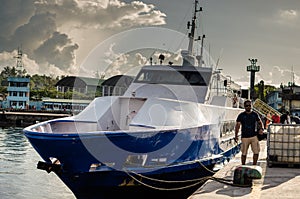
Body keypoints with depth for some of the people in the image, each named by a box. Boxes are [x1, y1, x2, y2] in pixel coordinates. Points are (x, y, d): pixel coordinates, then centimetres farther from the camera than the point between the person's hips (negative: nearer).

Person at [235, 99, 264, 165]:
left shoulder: (255, 114, 7)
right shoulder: (241, 115, 0)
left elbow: (260, 122, 18)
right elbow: (237, 125, 0)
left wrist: (261, 129, -2)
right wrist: (236, 135, -8)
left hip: (254, 136, 2)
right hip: (245, 137, -2)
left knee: (256, 152, -3)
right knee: (244, 153, 3)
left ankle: (254, 165, 13)